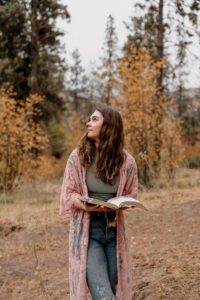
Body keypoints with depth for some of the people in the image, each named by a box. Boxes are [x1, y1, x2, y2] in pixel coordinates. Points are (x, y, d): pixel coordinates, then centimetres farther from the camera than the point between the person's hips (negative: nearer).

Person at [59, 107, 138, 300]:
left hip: (114, 230, 3)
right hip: (86, 230, -2)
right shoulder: (78, 156, -6)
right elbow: (68, 194, -2)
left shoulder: (127, 162, -3)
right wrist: (86, 206, -22)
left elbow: (131, 195, 8)